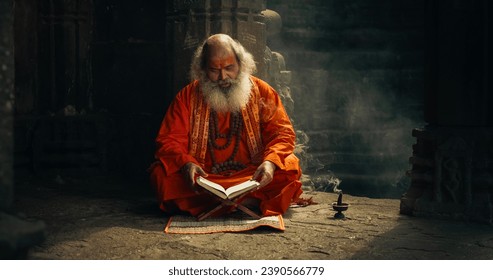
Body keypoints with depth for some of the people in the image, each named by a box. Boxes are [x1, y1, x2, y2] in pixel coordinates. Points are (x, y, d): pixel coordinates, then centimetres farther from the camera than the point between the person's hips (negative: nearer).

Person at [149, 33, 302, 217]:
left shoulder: (261, 92, 6)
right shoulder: (187, 97, 5)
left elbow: (282, 132, -1)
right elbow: (169, 140, -1)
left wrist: (271, 162, -23)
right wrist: (186, 164, -23)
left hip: (252, 177, 0)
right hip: (203, 178, 0)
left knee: (289, 169, -27)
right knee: (161, 174, -28)